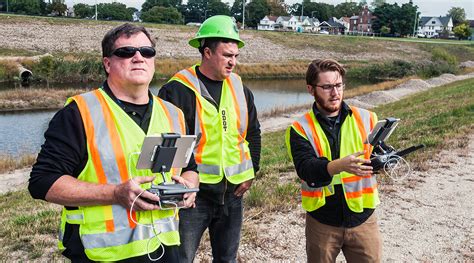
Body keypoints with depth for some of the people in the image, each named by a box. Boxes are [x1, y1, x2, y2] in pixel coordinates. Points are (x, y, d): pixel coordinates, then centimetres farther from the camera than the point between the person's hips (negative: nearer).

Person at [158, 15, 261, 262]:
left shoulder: (239, 89, 7)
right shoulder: (177, 90, -12)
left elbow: (253, 133, 17)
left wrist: (250, 172, 11)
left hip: (232, 193, 6)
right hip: (192, 193, -5)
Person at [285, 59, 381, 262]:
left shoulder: (367, 119, 1)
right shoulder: (300, 129, -6)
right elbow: (306, 169, -20)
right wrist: (341, 165, -37)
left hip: (362, 217, 1)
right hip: (322, 221, -1)